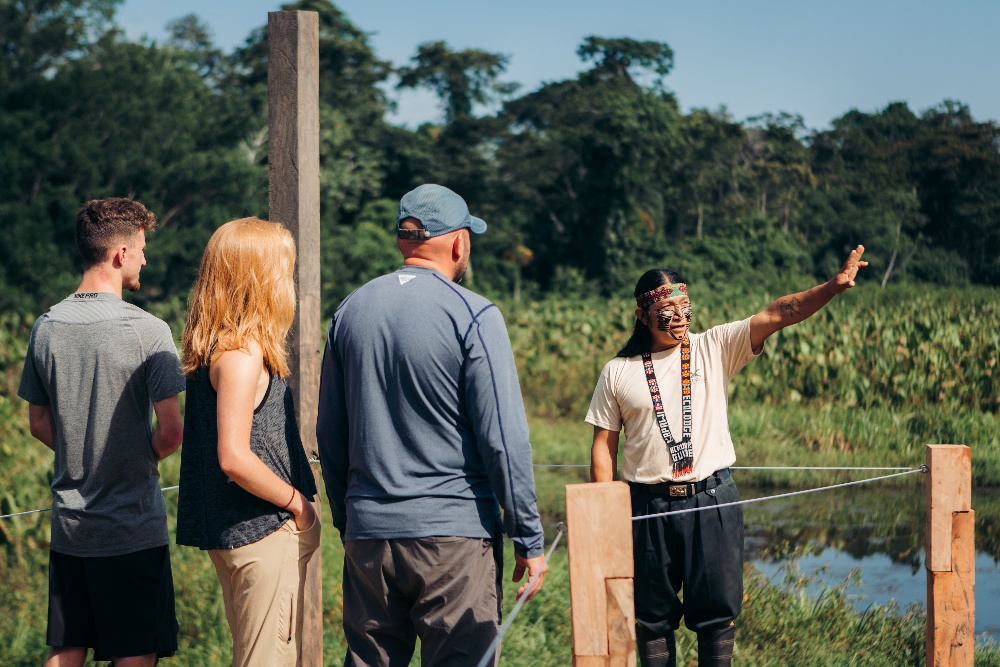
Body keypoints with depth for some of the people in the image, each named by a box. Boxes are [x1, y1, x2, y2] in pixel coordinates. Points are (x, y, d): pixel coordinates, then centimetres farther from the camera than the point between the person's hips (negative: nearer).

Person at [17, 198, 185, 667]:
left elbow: (39, 424, 10)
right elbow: (171, 431, -16)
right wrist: (145, 457, 5)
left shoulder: (46, 328, 2)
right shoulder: (147, 331, -14)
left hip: (69, 523, 5)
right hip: (133, 526, -5)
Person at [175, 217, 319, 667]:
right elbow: (234, 456, -24)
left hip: (231, 530, 10)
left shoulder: (212, 346, 11)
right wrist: (297, 502, -12)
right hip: (265, 532, -10)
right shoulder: (241, 354, -18)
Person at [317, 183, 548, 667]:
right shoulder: (473, 316, -8)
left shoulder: (350, 311, 9)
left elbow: (329, 433, 14)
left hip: (367, 534, 5)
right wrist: (529, 539, -5)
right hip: (454, 531, -5)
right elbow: (503, 437, -10)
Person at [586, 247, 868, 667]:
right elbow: (603, 447, 6)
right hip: (649, 506, 0)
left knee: (717, 614, 4)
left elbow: (777, 315, -9)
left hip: (712, 501, 0)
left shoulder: (714, 348, 3)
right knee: (652, 616, 8)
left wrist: (832, 287, -22)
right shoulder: (618, 372, 3)